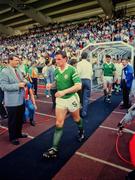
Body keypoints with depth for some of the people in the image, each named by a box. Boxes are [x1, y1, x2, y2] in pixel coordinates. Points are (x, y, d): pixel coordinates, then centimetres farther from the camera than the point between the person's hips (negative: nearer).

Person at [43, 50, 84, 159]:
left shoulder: (72, 70, -17)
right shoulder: (56, 70, 0)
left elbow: (78, 86, -23)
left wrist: (64, 92, -31)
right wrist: (51, 85, -7)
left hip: (71, 99, -3)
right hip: (60, 100, 4)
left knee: (76, 118, 21)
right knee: (59, 123, 1)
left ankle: (81, 131, 54)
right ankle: (55, 149, 8)